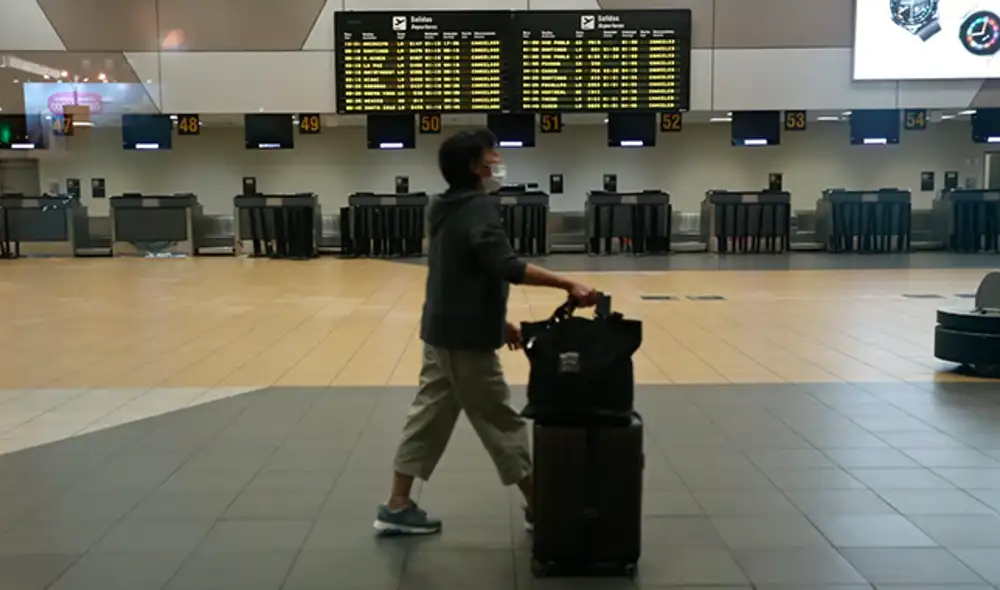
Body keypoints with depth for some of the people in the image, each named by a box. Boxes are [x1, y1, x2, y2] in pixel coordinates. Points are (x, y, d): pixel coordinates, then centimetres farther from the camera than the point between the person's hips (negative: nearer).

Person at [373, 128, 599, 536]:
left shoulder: (449, 208, 13)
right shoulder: (479, 207, -16)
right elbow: (506, 267, -31)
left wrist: (496, 320, 22)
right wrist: (568, 285, -34)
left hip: (442, 330, 9)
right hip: (465, 338, -9)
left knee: (428, 415, 12)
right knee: (501, 422, 2)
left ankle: (397, 507, 18)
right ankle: (537, 506, 14)